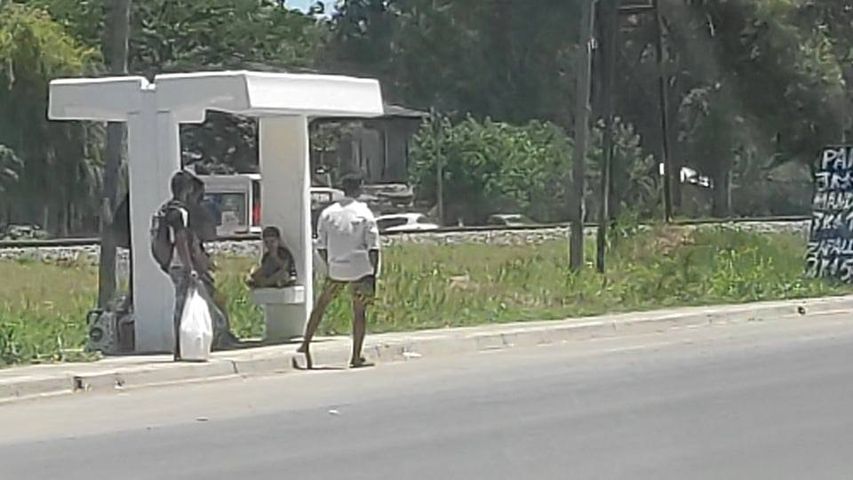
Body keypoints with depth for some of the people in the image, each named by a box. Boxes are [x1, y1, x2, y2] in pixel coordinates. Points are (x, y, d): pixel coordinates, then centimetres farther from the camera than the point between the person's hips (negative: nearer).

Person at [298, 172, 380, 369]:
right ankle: (356, 357, 5)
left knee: (320, 305, 17)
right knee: (359, 312, 5)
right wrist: (374, 274, -5)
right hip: (361, 270, -3)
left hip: (336, 270, 3)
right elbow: (373, 247, -8)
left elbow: (321, 246, 7)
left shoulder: (328, 213, 3)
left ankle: (306, 345, 16)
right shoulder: (364, 213, -5)